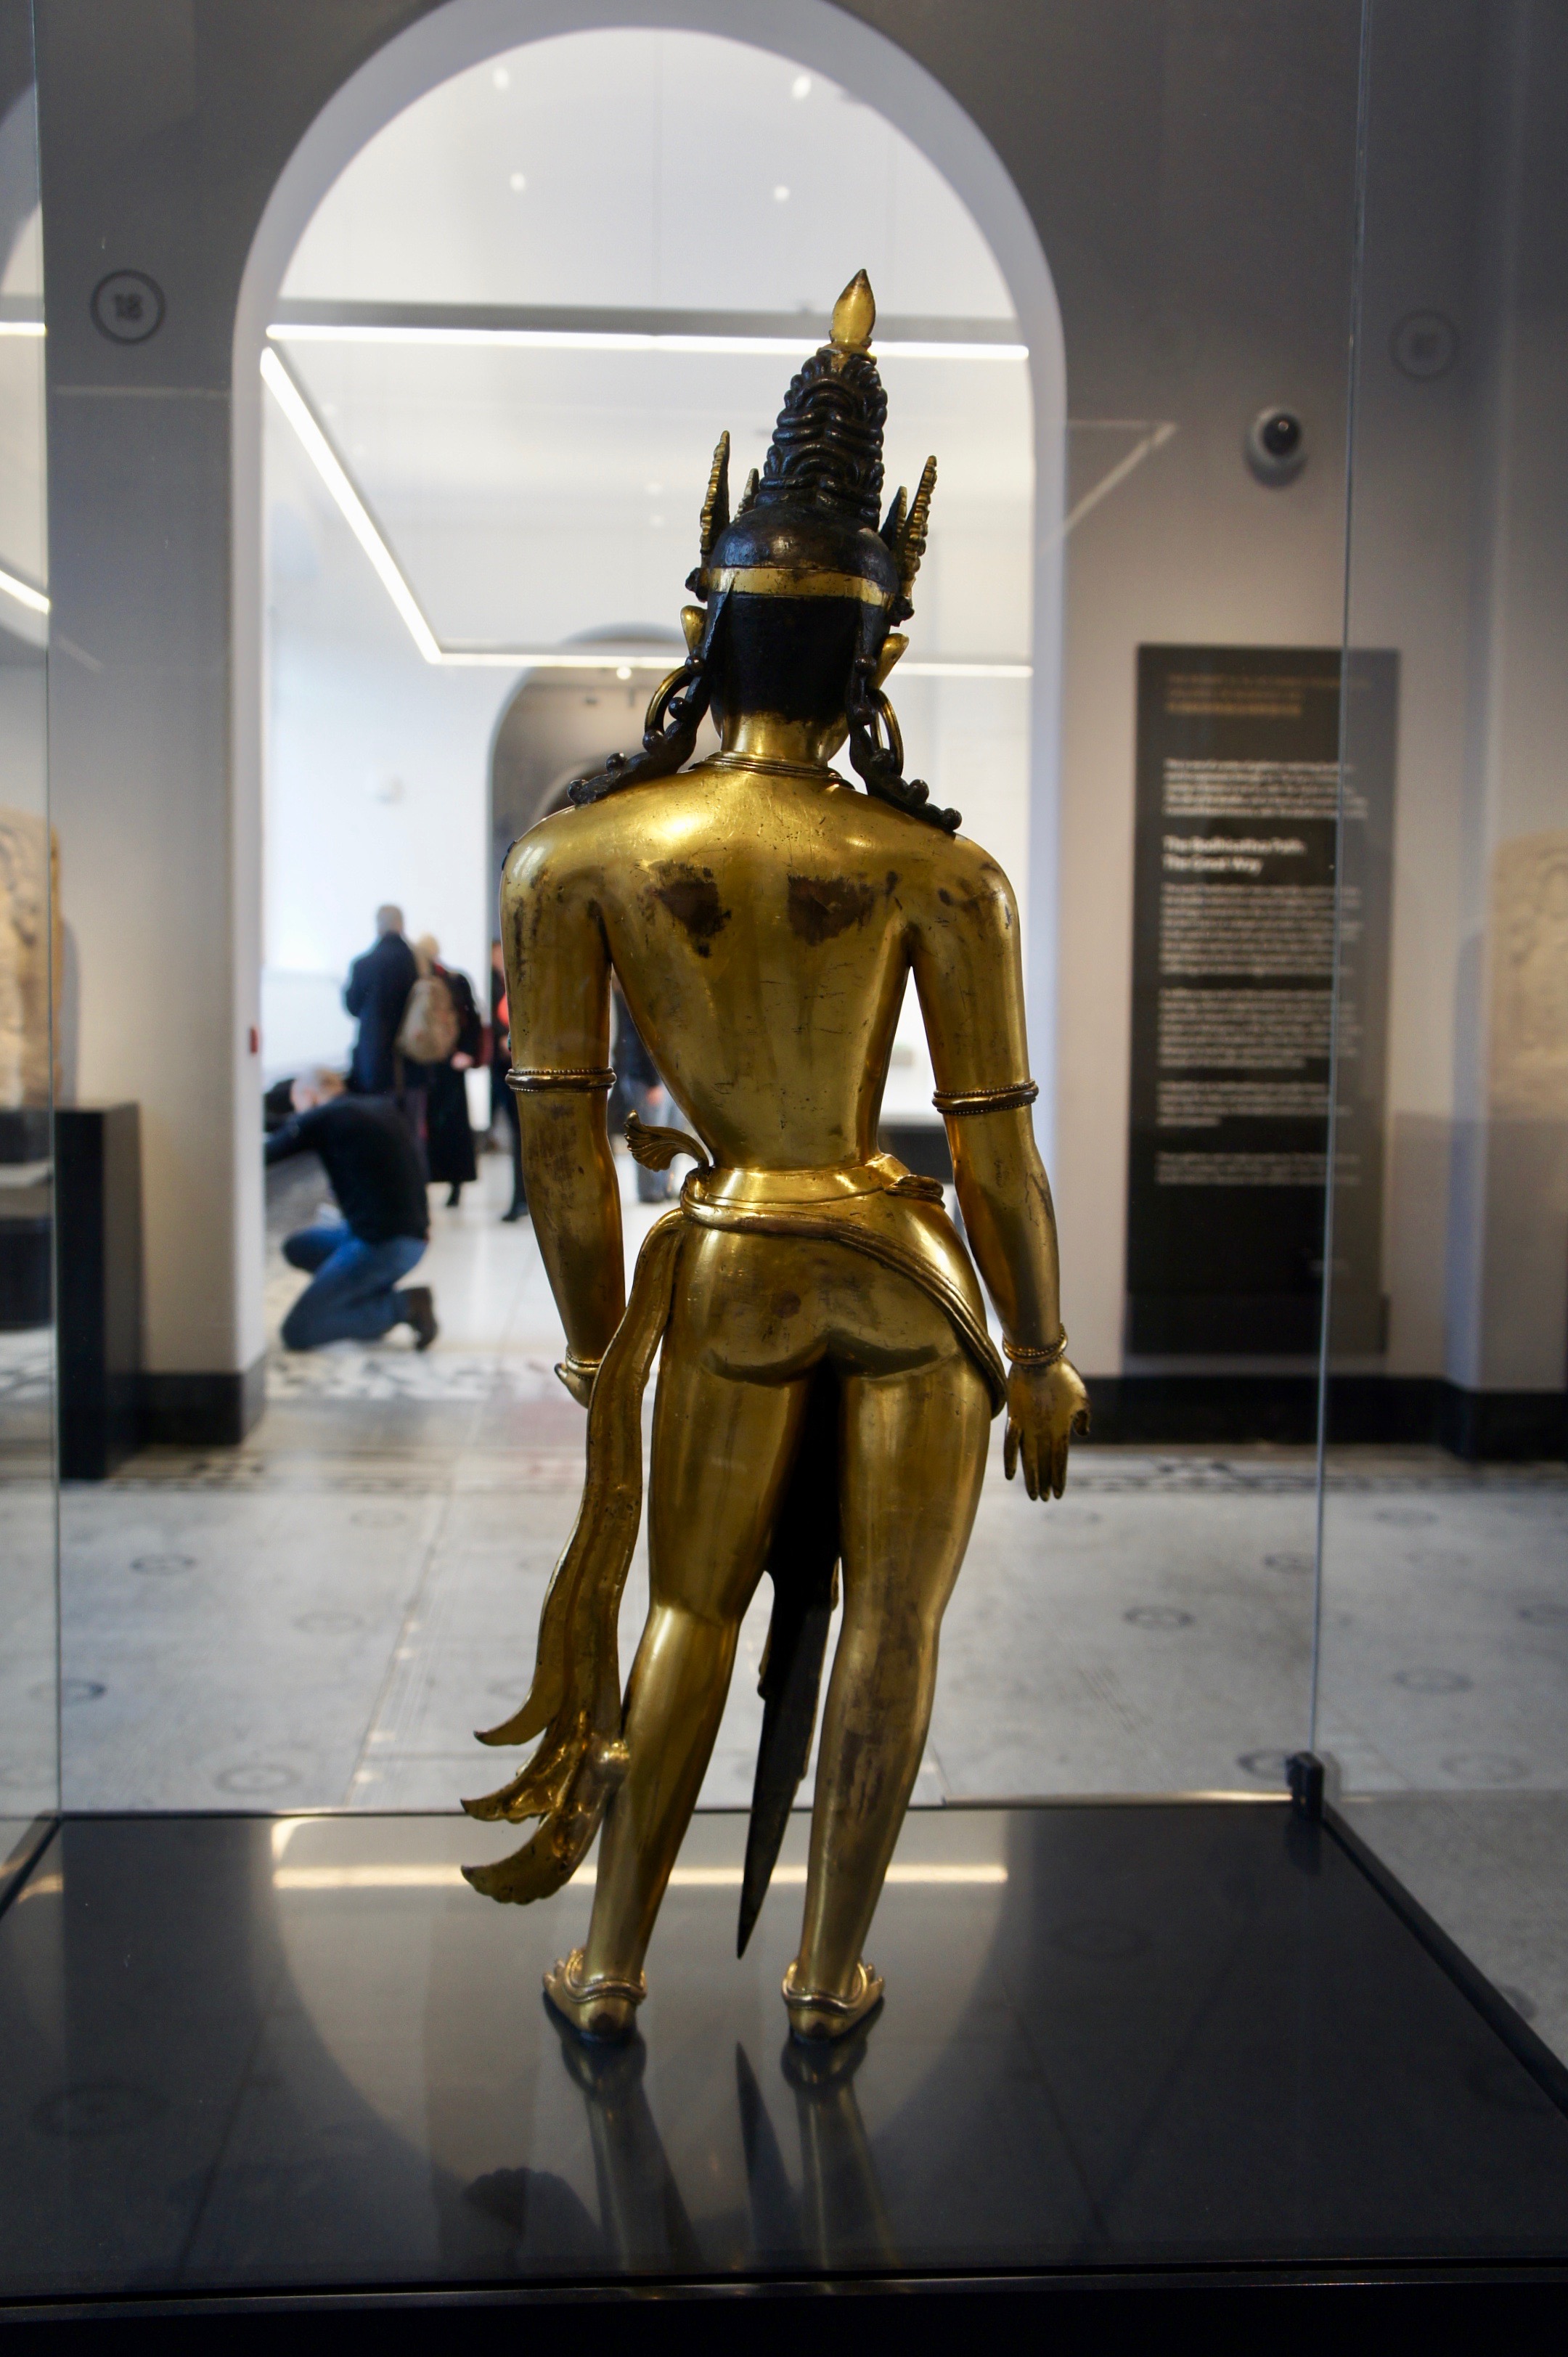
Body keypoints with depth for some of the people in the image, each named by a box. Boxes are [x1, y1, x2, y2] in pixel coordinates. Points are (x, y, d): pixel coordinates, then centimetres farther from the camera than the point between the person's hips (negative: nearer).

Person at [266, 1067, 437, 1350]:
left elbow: (266, 1154, -4)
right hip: (414, 1237, 9)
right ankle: (379, 1296, 9)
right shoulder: (383, 1108, 16)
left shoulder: (322, 1118, -5)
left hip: (382, 1245, -9)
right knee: (297, 1246, 23)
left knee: (297, 1332, -3)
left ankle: (402, 1306, -9)